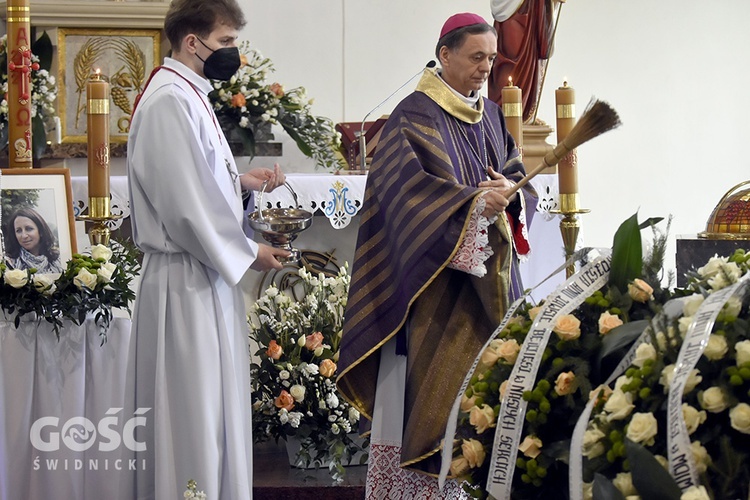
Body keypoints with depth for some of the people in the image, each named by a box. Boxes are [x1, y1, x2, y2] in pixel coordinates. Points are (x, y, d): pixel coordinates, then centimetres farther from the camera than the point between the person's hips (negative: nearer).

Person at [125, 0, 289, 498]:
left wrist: (241, 180, 6)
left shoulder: (189, 95, 13)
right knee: (195, 405, -2)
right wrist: (248, 251, -11)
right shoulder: (170, 102, -18)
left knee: (214, 399, 15)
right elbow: (186, 201, -21)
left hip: (207, 271, 10)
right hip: (187, 276, -10)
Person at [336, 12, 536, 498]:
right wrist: (475, 203, -29)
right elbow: (410, 189, -18)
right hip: (438, 272, -7)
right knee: (432, 378, -7)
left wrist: (509, 194, -10)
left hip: (489, 273, 7)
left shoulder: (492, 115, 14)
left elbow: (517, 173, 13)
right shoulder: (415, 116, -8)